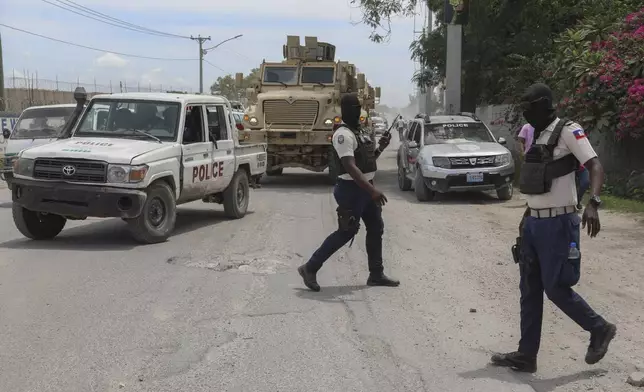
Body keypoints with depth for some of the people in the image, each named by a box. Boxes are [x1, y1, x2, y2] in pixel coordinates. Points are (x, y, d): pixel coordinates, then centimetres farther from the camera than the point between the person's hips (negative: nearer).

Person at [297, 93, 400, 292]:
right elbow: (351, 167, -28)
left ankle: (376, 275, 22)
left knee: (376, 228, 12)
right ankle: (310, 268, 3)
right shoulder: (344, 134, -18)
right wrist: (372, 190, -34)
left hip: (365, 188, 10)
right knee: (346, 232, -6)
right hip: (351, 189, -10)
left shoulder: (359, 131, 14)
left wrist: (380, 147, 8)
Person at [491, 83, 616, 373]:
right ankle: (526, 355, 15)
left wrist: (593, 203, -35)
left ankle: (600, 329, 22)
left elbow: (595, 167, -20)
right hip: (534, 223, 9)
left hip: (557, 223, -8)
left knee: (555, 288, -2)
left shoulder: (568, 131, -11)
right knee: (529, 290, 8)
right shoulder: (538, 136, 14)